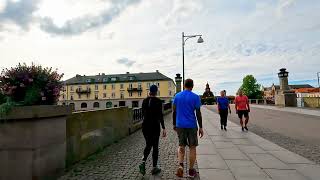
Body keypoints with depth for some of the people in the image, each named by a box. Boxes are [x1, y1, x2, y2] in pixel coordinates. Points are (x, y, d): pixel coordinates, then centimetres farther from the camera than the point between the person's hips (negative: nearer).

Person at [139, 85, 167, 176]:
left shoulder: (145, 101, 4)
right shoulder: (158, 101, -10)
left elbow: (143, 113, 12)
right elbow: (160, 115, -14)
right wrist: (163, 128, -12)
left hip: (145, 125, 4)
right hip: (155, 125, -4)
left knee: (148, 145, 19)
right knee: (155, 146, 9)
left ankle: (143, 162, 0)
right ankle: (154, 167, 17)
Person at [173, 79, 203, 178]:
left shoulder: (177, 96, 3)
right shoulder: (195, 97, -7)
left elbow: (174, 112, 6)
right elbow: (198, 113, -7)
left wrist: (174, 124, 16)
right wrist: (200, 127, 1)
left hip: (180, 125, 3)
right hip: (192, 126, -2)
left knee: (181, 146, 16)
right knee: (192, 147, 11)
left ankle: (180, 165, -4)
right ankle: (191, 170, 21)